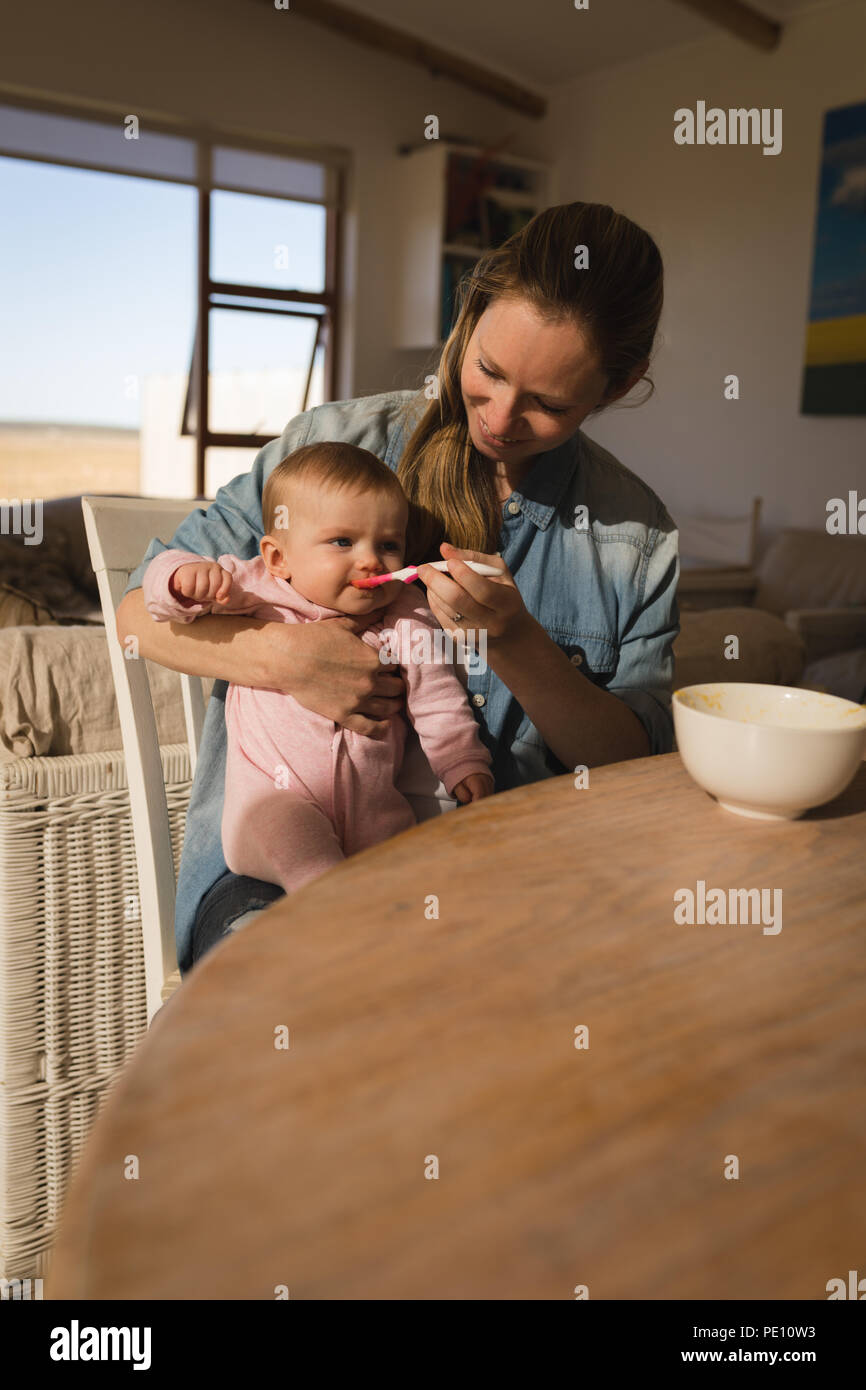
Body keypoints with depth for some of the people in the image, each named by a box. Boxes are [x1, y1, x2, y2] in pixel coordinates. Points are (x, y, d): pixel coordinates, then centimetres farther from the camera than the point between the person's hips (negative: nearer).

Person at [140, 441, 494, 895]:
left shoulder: (408, 622, 0)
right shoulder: (259, 592, -5)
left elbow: (438, 703, 9)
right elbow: (162, 578, -7)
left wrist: (464, 763, 3)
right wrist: (189, 577, -31)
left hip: (372, 806, 3)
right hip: (274, 794, -2)